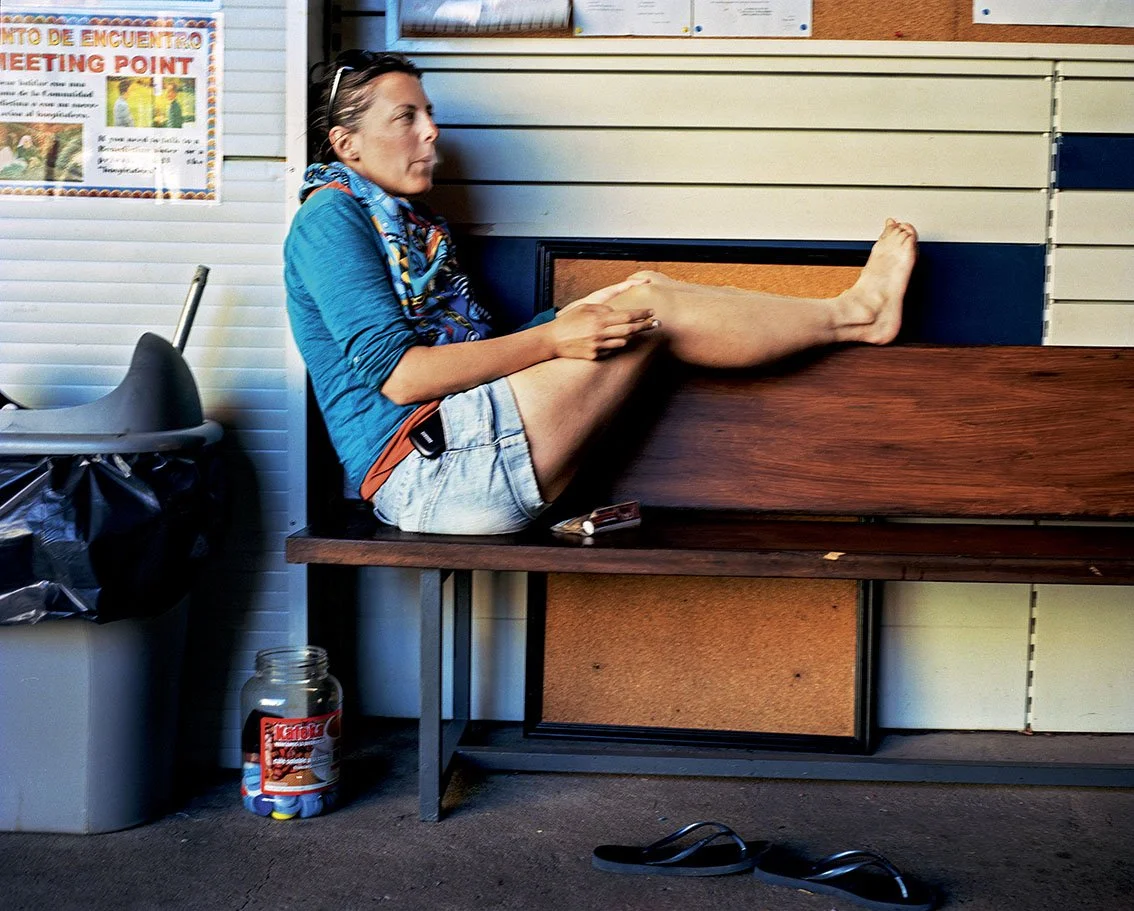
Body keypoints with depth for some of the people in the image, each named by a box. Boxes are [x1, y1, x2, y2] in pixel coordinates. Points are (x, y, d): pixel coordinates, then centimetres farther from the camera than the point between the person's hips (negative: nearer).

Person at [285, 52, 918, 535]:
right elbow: (396, 373, -16)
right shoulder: (330, 217, -5)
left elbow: (476, 350, 20)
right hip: (429, 470, -9)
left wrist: (593, 307, 10)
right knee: (648, 309, -12)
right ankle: (854, 314, 1)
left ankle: (852, 311, 5)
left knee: (639, 302, 1)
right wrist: (552, 339, -18)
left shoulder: (411, 225, 25)